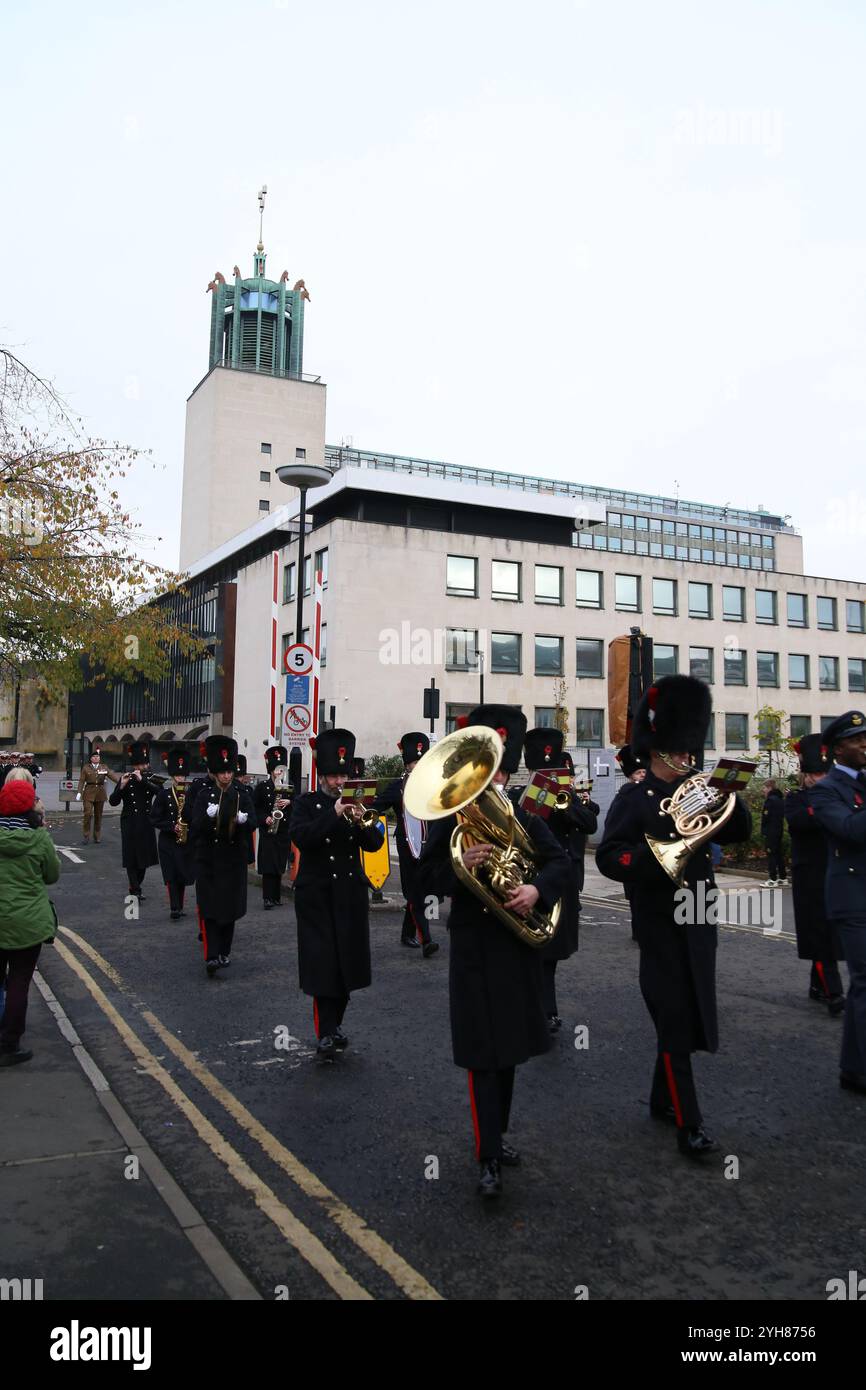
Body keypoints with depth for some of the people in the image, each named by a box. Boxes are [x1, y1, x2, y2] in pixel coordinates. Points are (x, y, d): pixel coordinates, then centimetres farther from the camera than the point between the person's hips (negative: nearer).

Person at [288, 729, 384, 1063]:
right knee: (323, 963, -8)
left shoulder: (355, 802, 10)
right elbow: (299, 837, -17)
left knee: (348, 962, 9)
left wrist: (361, 823, -17)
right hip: (317, 894, -4)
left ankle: (333, 1023, 24)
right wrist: (334, 813, -23)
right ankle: (326, 1035, -5)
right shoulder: (306, 803, 0)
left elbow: (375, 843, 2)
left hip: (351, 894, 4)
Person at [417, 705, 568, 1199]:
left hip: (518, 942, 4)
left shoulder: (524, 817, 4)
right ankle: (489, 1159, 4)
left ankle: (497, 1134, 34)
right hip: (474, 947, -4)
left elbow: (560, 861, 0)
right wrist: (461, 866, -26)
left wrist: (536, 888, -20)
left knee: (510, 1046, 16)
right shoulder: (449, 819, -5)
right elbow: (427, 880, -7)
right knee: (484, 1053, -3)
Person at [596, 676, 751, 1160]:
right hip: (662, 924, -7)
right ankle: (690, 1124, 8)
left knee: (691, 1016, 15)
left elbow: (740, 832, 8)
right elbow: (607, 857, -19)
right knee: (675, 1020, -2)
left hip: (699, 920, 7)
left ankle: (663, 1099, 32)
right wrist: (653, 855, -34)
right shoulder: (633, 799, -10)